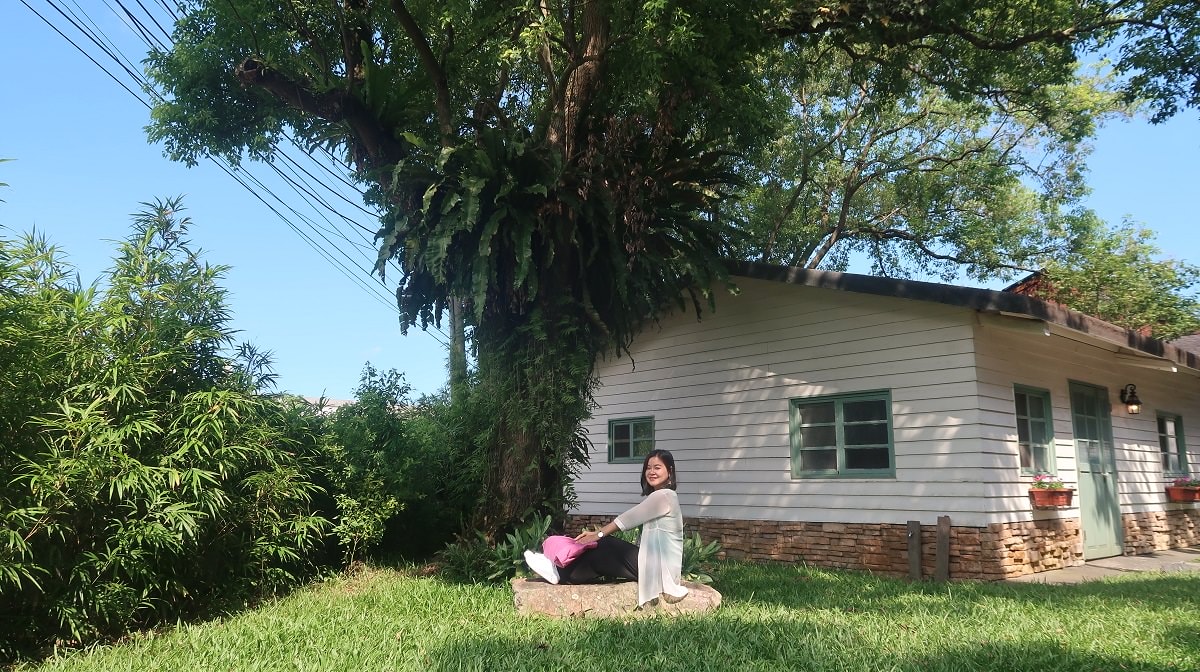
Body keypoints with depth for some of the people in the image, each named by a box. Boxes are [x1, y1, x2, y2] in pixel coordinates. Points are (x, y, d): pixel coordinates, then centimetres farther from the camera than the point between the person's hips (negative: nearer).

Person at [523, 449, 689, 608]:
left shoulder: (663, 496, -14)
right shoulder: (659, 496, 17)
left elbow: (627, 519, -12)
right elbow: (630, 520, 12)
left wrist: (598, 534, -2)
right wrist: (599, 533, 5)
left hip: (658, 566, -9)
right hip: (656, 563, 9)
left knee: (604, 547, -5)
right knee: (606, 545, 4)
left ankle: (562, 574, 7)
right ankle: (562, 573, 4)